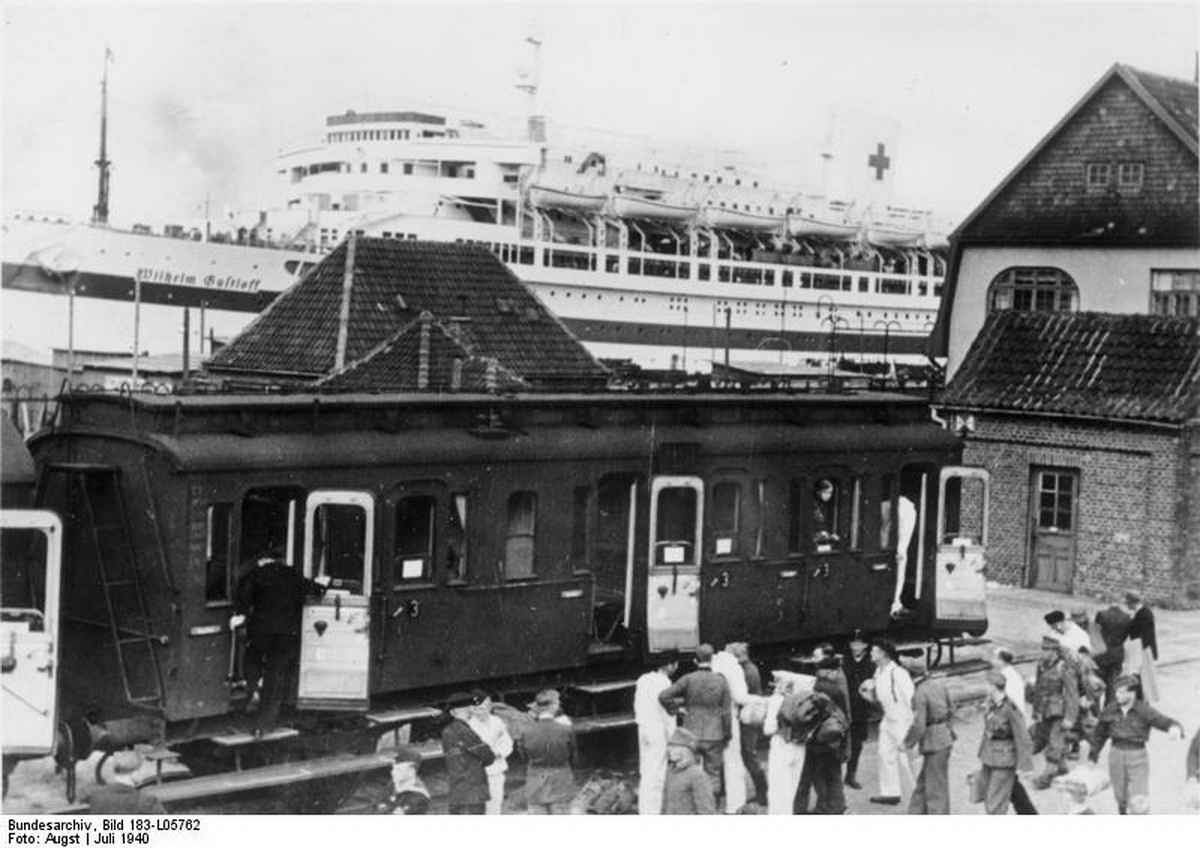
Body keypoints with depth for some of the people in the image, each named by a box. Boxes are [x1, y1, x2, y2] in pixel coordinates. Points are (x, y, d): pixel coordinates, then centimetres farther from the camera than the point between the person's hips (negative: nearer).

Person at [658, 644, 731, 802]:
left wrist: (676, 708, -1)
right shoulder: (721, 681, -4)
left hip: (691, 735, -1)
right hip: (714, 736, 1)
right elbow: (726, 713, -2)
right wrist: (727, 734, 9)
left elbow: (663, 696, -16)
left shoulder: (688, 679, -8)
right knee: (712, 774, 10)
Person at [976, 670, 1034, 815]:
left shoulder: (1011, 709, -21)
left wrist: (1023, 766, -15)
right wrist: (982, 757, 20)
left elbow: (1022, 738, -17)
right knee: (988, 800, 15)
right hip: (990, 759, 8)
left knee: (996, 803, -4)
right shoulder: (992, 705, 3)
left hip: (1004, 762, -8)